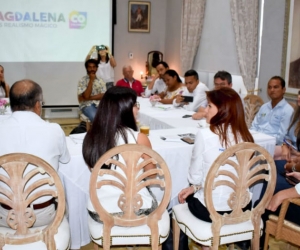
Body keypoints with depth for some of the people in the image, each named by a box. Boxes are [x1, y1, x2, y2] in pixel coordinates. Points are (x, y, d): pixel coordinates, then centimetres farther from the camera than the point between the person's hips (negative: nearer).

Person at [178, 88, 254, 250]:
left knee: (190, 197, 27)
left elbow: (195, 176, -12)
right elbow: (241, 175, 8)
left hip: (211, 209, -4)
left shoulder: (205, 135, -17)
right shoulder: (245, 136, -2)